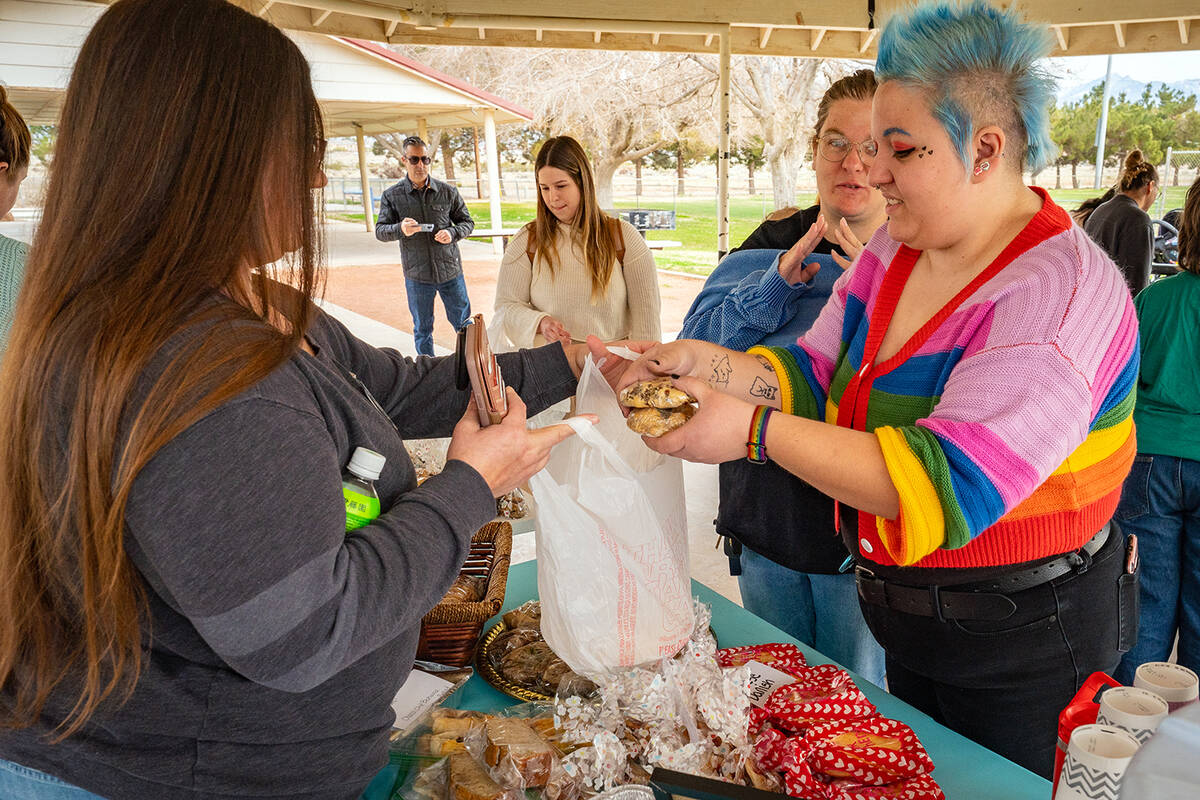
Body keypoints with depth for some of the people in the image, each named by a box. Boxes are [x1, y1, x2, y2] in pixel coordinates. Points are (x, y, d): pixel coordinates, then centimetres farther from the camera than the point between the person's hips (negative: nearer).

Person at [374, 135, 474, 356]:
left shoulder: (448, 192, 2)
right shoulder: (392, 196, -1)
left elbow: (467, 222, 8)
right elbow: (380, 231, -3)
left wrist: (452, 233, -15)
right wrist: (400, 229, -26)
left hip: (451, 271, 1)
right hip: (417, 275, 0)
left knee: (463, 323, 12)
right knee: (422, 329, 11)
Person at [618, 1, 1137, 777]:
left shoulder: (1063, 290, -26)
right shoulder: (896, 250, 0)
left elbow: (948, 487, -34)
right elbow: (814, 376, 2)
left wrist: (756, 431, -34)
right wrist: (707, 364, -16)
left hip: (1026, 652, -7)